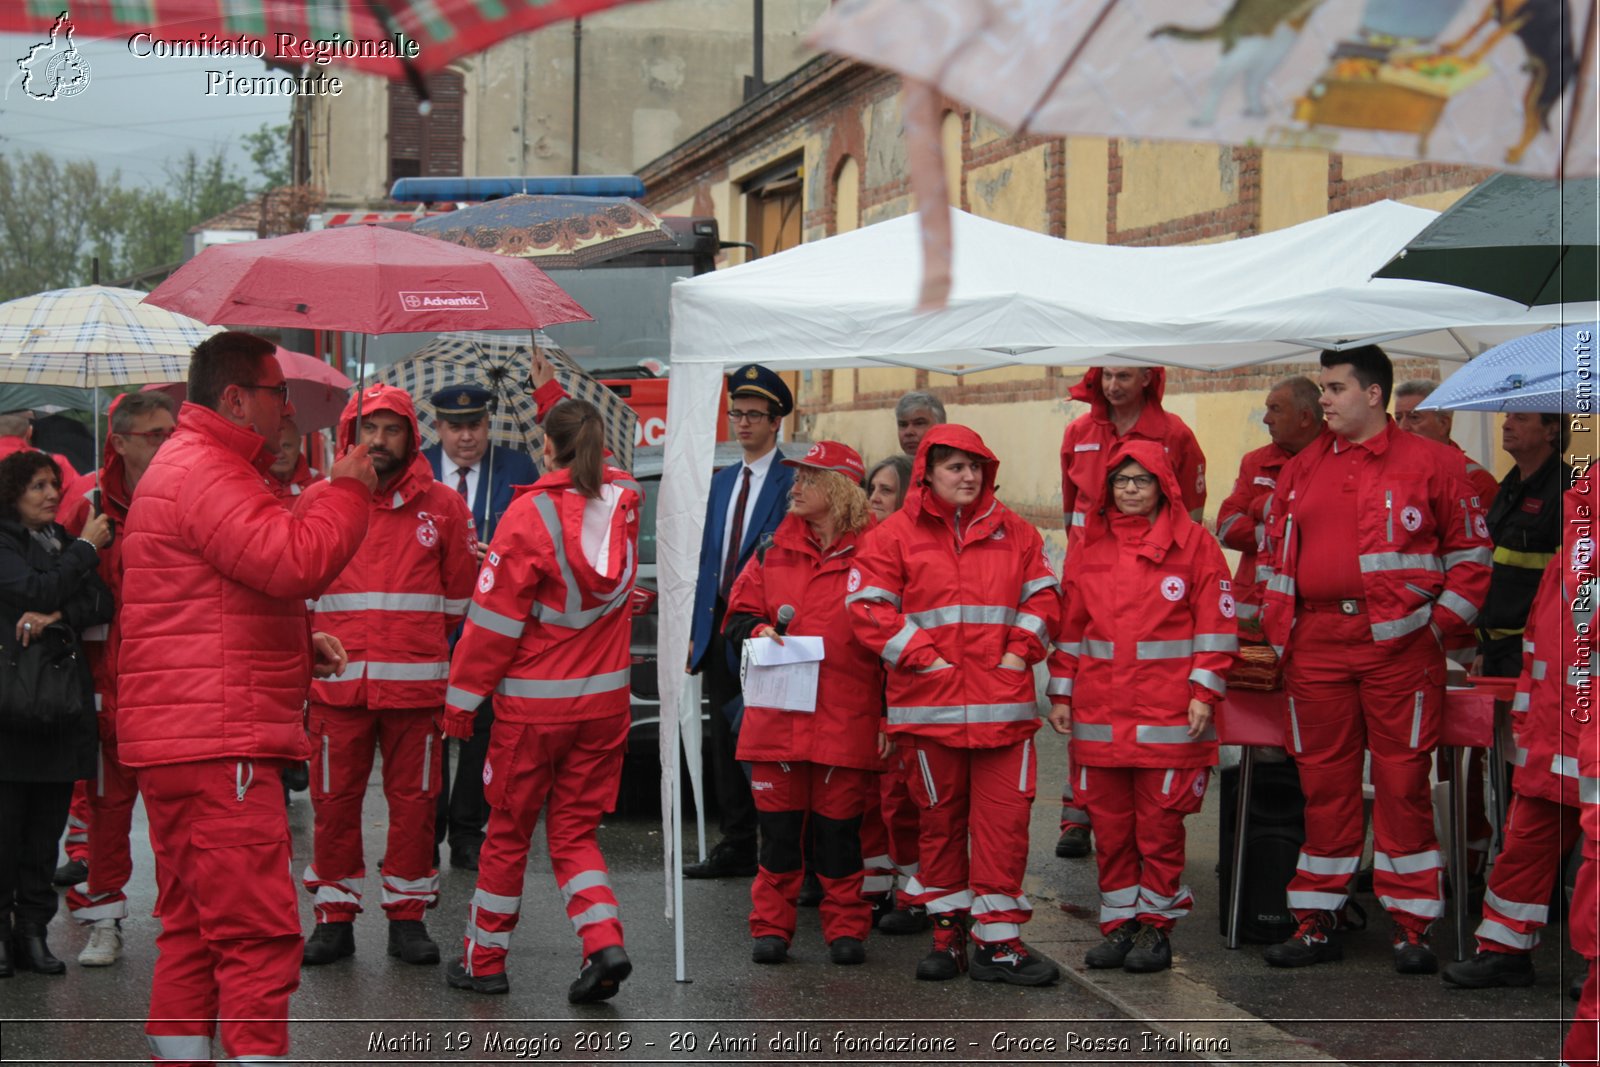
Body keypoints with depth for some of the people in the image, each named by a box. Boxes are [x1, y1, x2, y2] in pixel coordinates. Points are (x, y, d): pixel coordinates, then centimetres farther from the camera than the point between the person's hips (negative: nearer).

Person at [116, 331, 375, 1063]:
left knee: (193, 924, 15)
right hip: (217, 741, -11)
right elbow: (296, 561, -24)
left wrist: (299, 646, 16)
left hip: (181, 743, 11)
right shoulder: (206, 473, -14)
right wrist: (347, 491, -8)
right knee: (256, 929, -12)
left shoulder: (189, 465, 23)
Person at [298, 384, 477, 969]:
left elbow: (460, 595, 15)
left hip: (415, 683, 0)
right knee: (334, 800, 2)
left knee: (414, 799, 4)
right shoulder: (318, 501, 6)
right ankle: (335, 919, 12)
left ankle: (407, 916, 14)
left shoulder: (442, 506, 6)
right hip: (336, 680, 0)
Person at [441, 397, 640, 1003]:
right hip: (605, 698, 5)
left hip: (533, 702, -4)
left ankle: (484, 959, 20)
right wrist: (568, 404, 34)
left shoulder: (532, 514, -14)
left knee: (509, 830, 9)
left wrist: (462, 697, -4)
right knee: (575, 828, 12)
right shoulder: (623, 503, 1)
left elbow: (495, 615, -12)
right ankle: (605, 942, -8)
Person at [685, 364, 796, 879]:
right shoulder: (722, 482, 17)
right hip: (720, 627, 8)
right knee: (726, 741, 12)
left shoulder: (792, 480, -8)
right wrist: (698, 628, 12)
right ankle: (736, 848, 20)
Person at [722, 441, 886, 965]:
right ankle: (771, 927, 14)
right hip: (777, 718, 3)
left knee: (838, 827, 3)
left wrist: (889, 714, -4)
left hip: (846, 720, -3)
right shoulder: (774, 549, 12)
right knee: (778, 825, 5)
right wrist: (759, 631, -6)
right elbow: (738, 614, 18)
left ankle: (846, 928, 15)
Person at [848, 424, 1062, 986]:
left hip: (1004, 702, 1)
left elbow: (1043, 595, 13)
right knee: (941, 818, 8)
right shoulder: (896, 535, 2)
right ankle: (948, 932, 20)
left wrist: (1020, 650, -1)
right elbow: (867, 607, -3)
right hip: (931, 703, -1)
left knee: (1004, 820, -4)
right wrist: (924, 657, -8)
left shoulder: (1014, 533, 11)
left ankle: (997, 940, 2)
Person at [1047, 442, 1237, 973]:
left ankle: (1156, 926, 12)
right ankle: (1119, 924, 18)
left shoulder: (1192, 543, 1)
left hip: (1168, 714, -3)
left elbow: (1215, 623, -1)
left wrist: (1204, 692, -8)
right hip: (1099, 713, 4)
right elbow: (1070, 625, 15)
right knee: (1110, 824, 7)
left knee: (1160, 825, 0)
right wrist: (1061, 694, 11)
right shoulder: (1090, 547, 12)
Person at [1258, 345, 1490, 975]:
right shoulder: (1302, 469, 14)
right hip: (1316, 647, 4)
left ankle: (1411, 924, 6)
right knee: (1323, 781, 7)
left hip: (1400, 645, -3)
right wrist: (1278, 626, 7)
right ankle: (1318, 919, 14)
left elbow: (1471, 549, 4)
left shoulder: (1430, 463, 2)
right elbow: (1276, 551, 17)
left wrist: (1443, 623, -3)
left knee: (1403, 781, -1)